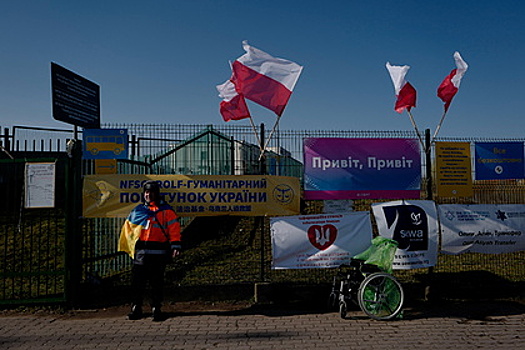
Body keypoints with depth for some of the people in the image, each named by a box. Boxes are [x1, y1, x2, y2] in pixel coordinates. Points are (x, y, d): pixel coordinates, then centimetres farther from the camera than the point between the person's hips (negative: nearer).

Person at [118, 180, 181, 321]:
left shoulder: (166, 210, 5)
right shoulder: (137, 210, 17)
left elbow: (174, 228, 0)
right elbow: (128, 227, 22)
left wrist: (175, 245, -9)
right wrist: (127, 246, 15)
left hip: (159, 252, -3)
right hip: (140, 252, 3)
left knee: (157, 282, 3)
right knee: (137, 281, 3)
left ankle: (156, 308, 14)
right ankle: (136, 308, 15)